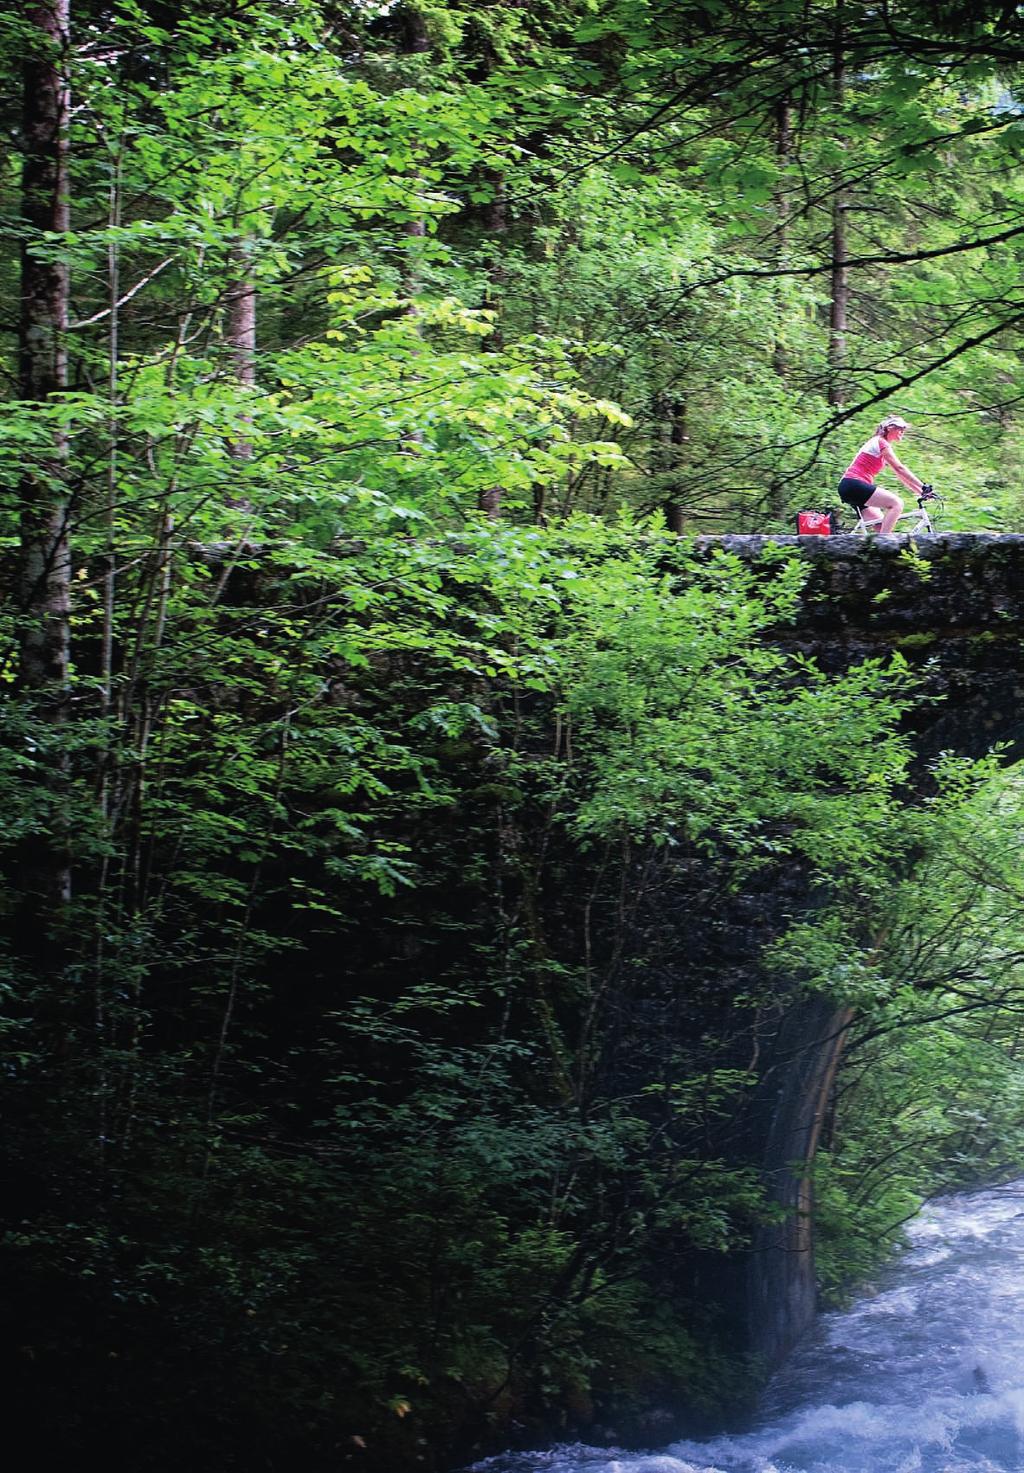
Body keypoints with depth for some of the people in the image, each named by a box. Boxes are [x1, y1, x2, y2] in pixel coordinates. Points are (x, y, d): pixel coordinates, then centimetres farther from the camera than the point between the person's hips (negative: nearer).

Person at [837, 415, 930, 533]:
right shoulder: (881, 442, -5)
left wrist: (921, 491, 14)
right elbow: (900, 469, -12)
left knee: (881, 525, 7)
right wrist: (923, 486, -13)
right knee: (897, 503, -19)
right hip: (854, 485, -10)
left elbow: (901, 475, 22)